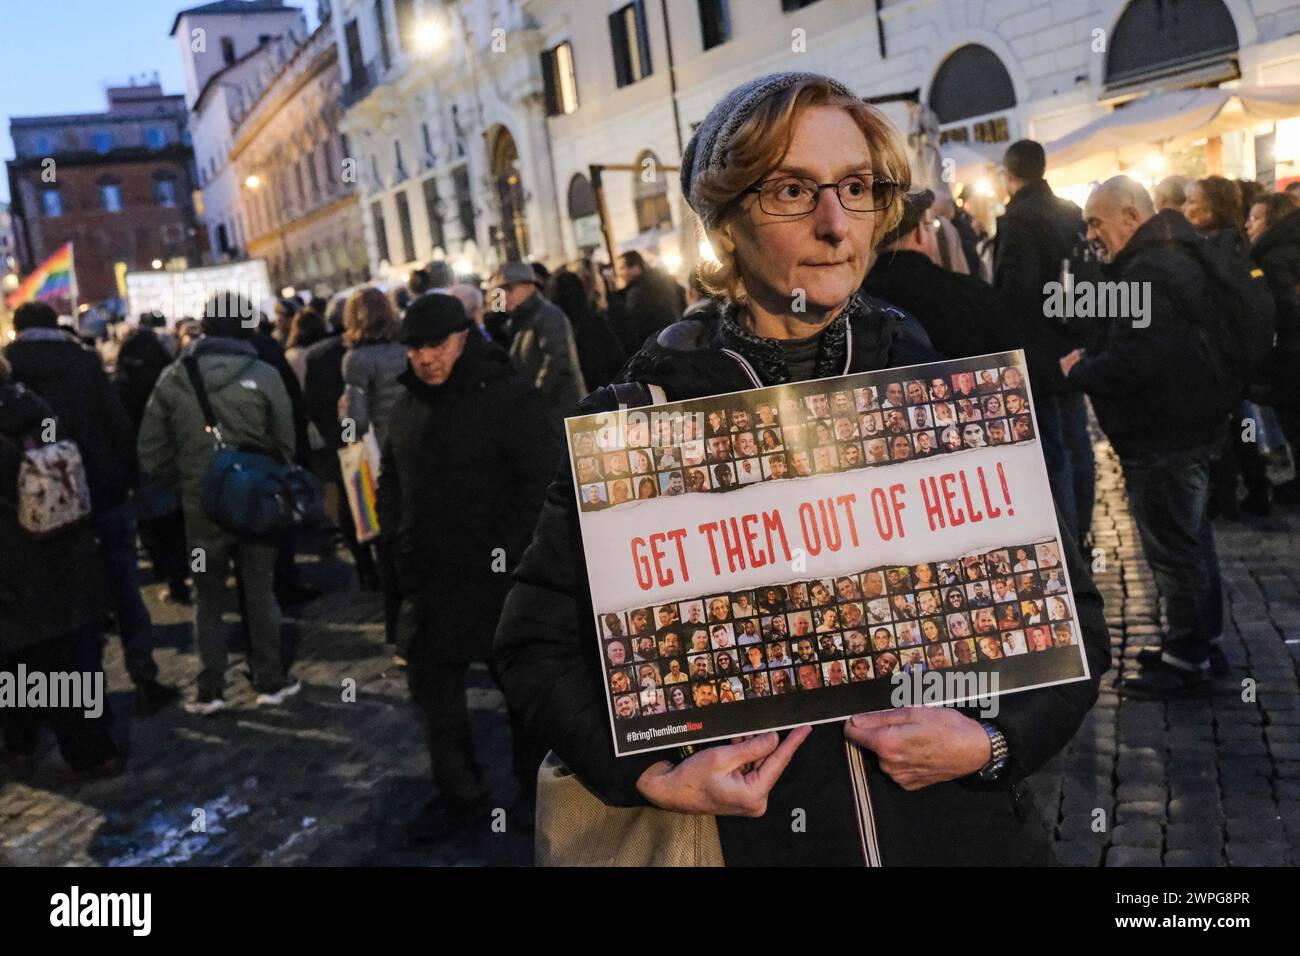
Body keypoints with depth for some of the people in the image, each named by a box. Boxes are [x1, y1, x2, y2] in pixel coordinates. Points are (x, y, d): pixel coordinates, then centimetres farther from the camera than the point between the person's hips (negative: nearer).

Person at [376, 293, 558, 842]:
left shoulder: (507, 396, -12)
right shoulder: (408, 403, 10)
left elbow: (543, 479, -16)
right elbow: (391, 477, 21)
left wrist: (507, 551, -18)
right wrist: (395, 535, 9)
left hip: (497, 575, -6)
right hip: (428, 576, 7)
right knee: (431, 684, 13)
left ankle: (537, 790, 29)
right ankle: (460, 794, 29)